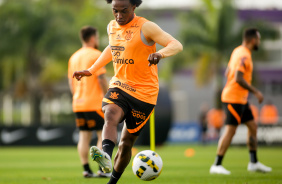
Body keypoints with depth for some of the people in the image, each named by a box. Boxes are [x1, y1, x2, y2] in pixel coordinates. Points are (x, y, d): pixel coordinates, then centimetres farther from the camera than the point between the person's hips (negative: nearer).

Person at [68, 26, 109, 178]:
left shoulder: (74, 57, 14)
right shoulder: (96, 55, -8)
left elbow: (71, 82, 16)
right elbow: (101, 79, -14)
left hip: (78, 103, 7)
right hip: (95, 103, -7)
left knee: (84, 136, 7)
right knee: (103, 135, 0)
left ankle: (86, 169, 3)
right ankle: (102, 169, -5)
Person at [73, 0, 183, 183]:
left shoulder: (145, 27, -12)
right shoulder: (112, 27, 8)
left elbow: (177, 45, -20)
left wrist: (160, 53, -41)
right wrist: (91, 70, 25)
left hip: (144, 93, -4)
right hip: (119, 86, 4)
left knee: (126, 142, 4)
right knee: (111, 116, -30)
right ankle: (106, 156, -54)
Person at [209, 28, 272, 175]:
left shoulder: (238, 51, 13)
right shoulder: (244, 55, -17)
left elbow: (227, 73, 19)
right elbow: (238, 78, -25)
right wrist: (255, 92, -18)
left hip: (241, 99, 10)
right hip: (234, 98, -10)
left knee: (252, 126, 13)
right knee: (230, 130, -10)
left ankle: (253, 163, 19)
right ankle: (216, 165, -8)